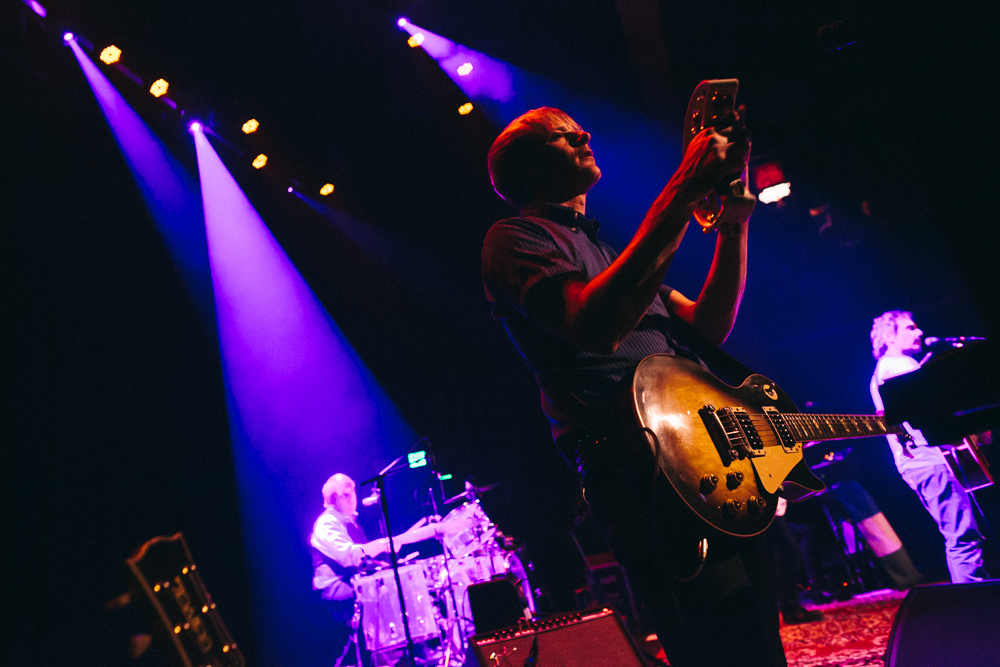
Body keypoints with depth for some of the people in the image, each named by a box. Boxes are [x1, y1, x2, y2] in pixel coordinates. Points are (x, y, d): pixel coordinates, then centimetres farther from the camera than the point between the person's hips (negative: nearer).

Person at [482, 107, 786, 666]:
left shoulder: (607, 251, 28)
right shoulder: (514, 238, 1)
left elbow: (709, 326, 21)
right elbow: (595, 327, -21)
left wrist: (734, 222, 10)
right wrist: (682, 195, -18)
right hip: (641, 469, -9)